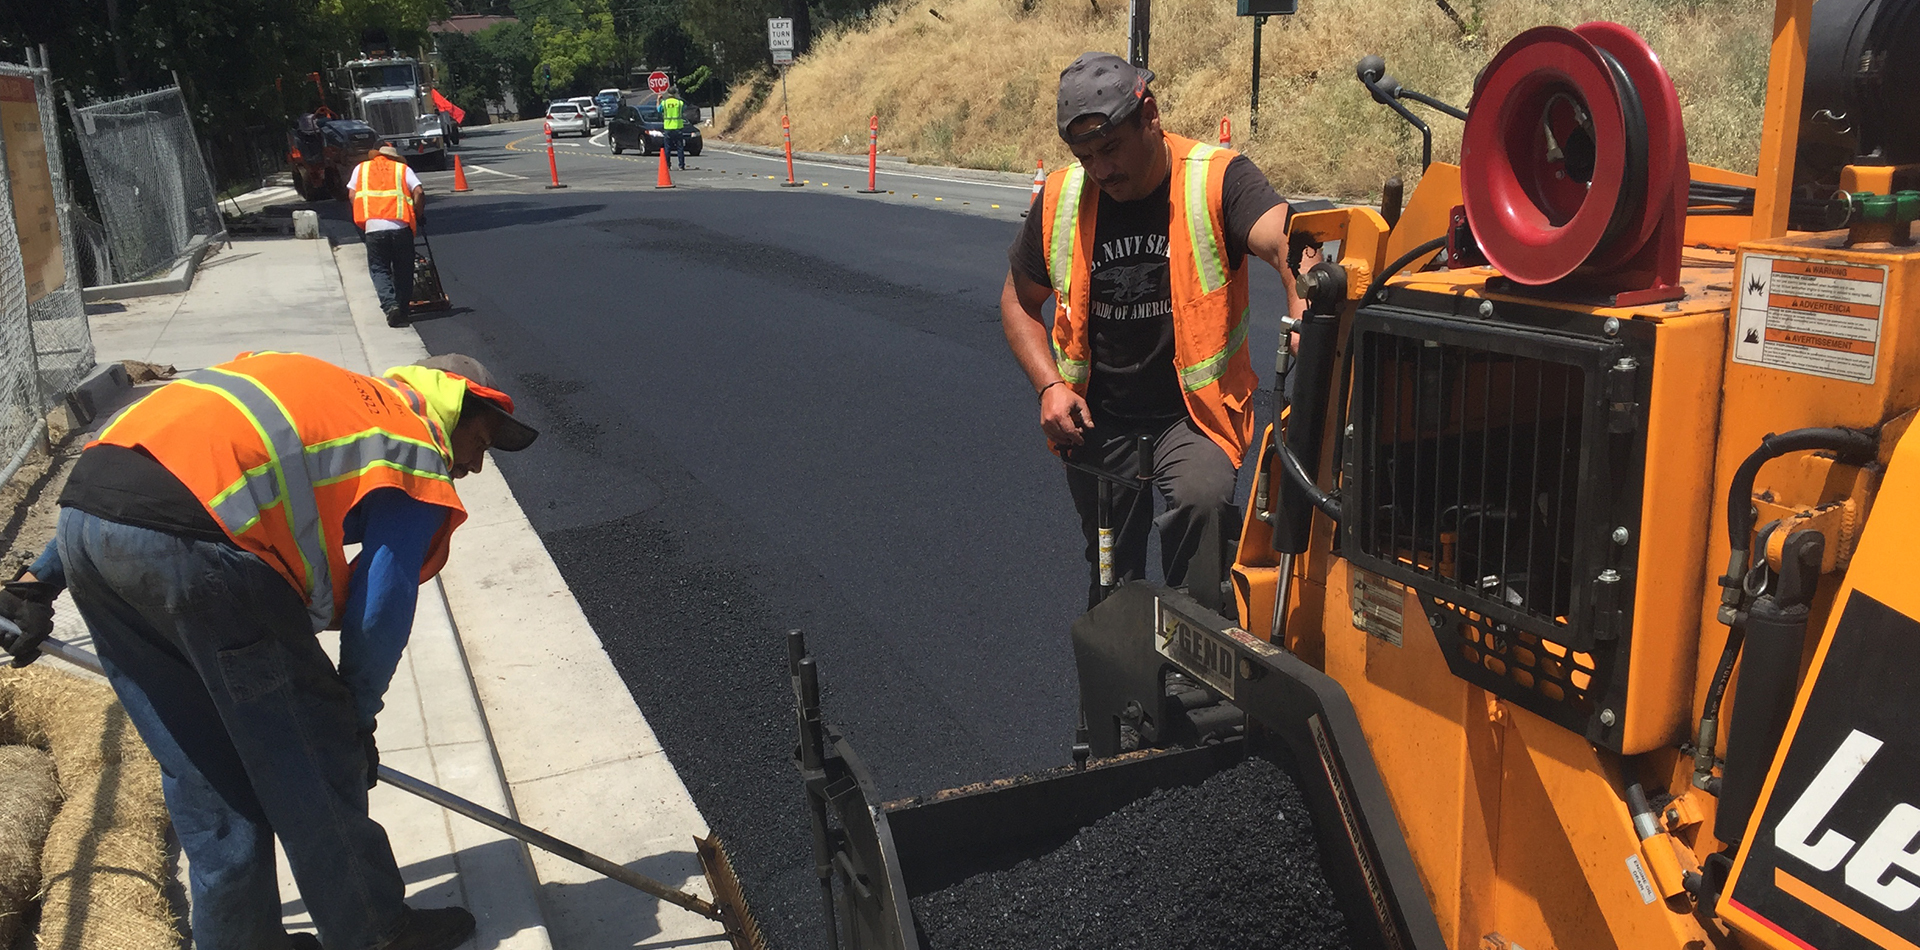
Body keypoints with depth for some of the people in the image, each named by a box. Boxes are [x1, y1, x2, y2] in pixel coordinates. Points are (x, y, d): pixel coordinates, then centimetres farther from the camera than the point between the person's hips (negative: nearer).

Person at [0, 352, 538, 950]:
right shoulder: (419, 452, 9)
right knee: (310, 752, 9)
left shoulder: (305, 388, 31)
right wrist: (358, 720, 21)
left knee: (200, 767, 19)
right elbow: (379, 615, 6)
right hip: (194, 542, -8)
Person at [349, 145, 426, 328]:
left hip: (373, 226, 0)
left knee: (378, 269, 8)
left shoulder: (361, 168, 20)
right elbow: (418, 192, 2)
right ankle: (403, 310, 15)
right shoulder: (403, 169, 17)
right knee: (403, 270, 13)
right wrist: (417, 215, 14)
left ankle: (390, 305, -13)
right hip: (401, 225, 0)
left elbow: (351, 195, 10)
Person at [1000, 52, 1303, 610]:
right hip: (1096, 420, 4)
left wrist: (1303, 308, -56)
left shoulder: (1217, 181, -14)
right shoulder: (1060, 200, -3)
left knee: (1202, 498, -34)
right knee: (1111, 584, 16)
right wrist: (1050, 385, -6)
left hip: (1191, 413, -3)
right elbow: (1019, 301, 10)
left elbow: (1283, 238, -34)